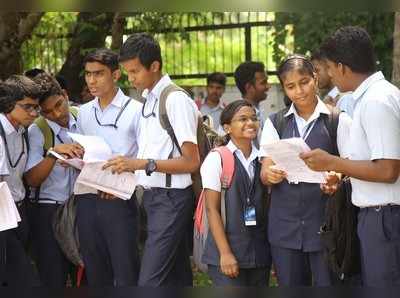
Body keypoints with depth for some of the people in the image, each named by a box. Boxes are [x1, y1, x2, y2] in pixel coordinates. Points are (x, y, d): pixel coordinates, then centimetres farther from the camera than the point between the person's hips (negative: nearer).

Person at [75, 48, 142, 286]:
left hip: (119, 201, -5)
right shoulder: (84, 112, 13)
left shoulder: (135, 110, -4)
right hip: (87, 200, 5)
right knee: (96, 275, 13)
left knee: (126, 276, -2)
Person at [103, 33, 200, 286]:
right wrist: (126, 171, 8)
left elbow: (191, 162, -17)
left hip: (171, 199, -9)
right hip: (153, 196, 9)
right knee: (177, 277, 14)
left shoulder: (177, 101, -14)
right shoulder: (149, 100, 13)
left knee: (150, 281, -13)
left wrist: (142, 163, -22)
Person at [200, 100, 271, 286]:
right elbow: (212, 209, -8)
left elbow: (267, 206, 14)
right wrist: (225, 253, -12)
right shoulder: (217, 159, -4)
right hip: (228, 251, -4)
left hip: (261, 253, 4)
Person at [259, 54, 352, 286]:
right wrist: (271, 175, -18)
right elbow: (265, 173, 5)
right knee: (290, 284, 9)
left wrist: (337, 181, -23)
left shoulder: (339, 121, 0)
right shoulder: (275, 124, 10)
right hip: (285, 223, 3)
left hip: (324, 221, -3)